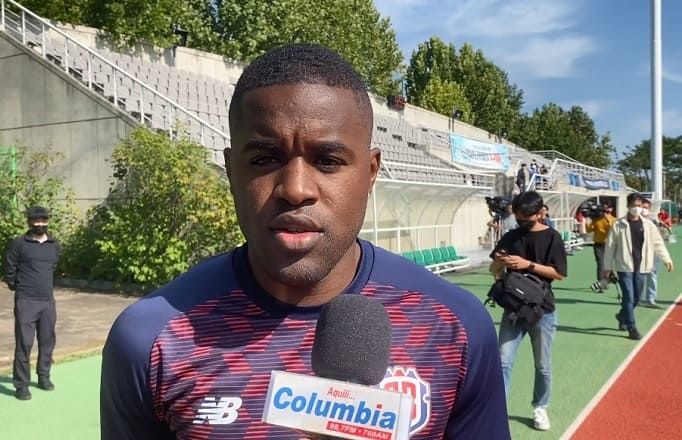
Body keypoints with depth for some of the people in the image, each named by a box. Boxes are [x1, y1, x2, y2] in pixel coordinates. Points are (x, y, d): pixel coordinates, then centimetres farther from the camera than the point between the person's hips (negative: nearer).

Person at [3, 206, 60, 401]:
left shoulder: (55, 245, 7)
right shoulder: (18, 244, -6)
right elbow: (9, 270, 0)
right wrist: (18, 287, 7)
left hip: (48, 301, 4)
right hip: (26, 302, -4)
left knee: (48, 341, 12)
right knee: (24, 343, -3)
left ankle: (44, 376, 29)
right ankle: (21, 384, 6)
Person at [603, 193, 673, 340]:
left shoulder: (648, 225, 5)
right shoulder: (618, 225, -5)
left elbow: (658, 242, 10)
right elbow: (610, 247, -2)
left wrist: (666, 258, -2)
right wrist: (607, 266, -1)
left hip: (640, 267, 4)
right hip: (624, 267, -4)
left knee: (636, 298, 13)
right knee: (629, 297, -5)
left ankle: (622, 316, 38)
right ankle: (632, 327, 5)